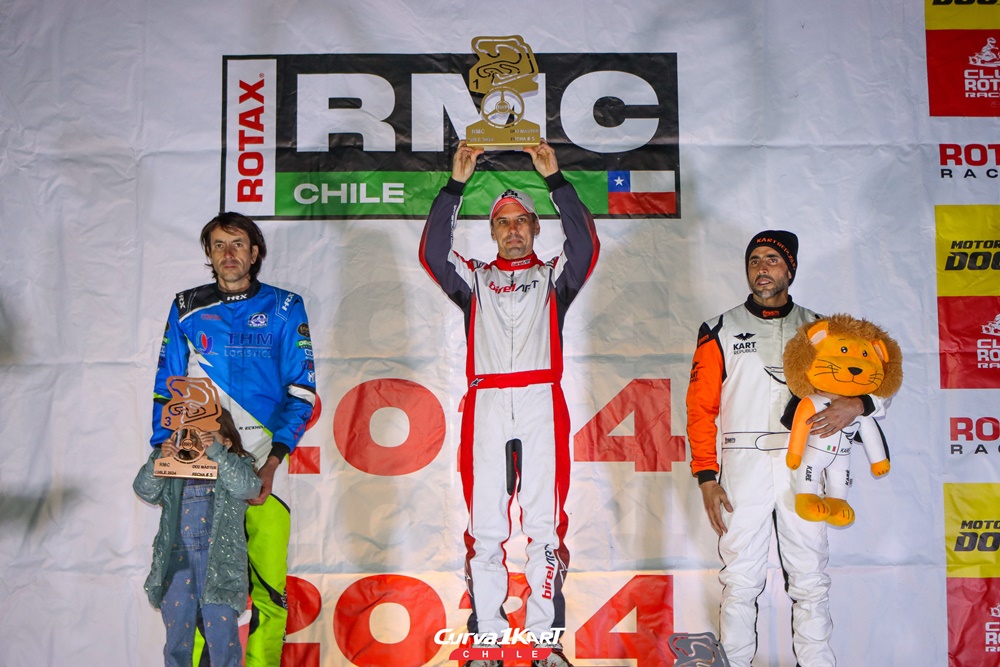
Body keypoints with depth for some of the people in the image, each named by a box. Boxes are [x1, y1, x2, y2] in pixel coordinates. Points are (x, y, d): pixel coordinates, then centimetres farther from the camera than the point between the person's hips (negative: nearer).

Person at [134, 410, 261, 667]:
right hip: (177, 556, 3)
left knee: (221, 625, -6)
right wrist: (159, 459, -11)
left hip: (219, 557, -3)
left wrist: (216, 452, -18)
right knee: (176, 626, 9)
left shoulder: (237, 465, 8)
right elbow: (144, 490, 5)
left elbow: (246, 486, -13)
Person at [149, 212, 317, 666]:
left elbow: (302, 391, 2)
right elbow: (165, 389, 15)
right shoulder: (187, 310, 13)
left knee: (269, 584, -5)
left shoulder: (283, 308, 7)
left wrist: (272, 462, -8)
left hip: (264, 464, -1)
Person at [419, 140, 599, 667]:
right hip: (486, 409, 1)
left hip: (542, 406, 0)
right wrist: (455, 184, -2)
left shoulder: (554, 277, 17)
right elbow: (432, 254, 2)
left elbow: (585, 246, -1)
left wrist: (555, 179, -5)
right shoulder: (474, 280, 19)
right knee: (485, 528, 0)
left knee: (545, 524, -2)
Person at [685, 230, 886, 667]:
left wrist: (857, 404, -12)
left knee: (811, 581, 4)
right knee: (741, 580, 0)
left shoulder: (817, 329, 13)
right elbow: (701, 409, 4)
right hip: (744, 466, -1)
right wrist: (706, 478, -5)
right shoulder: (721, 331, 8)